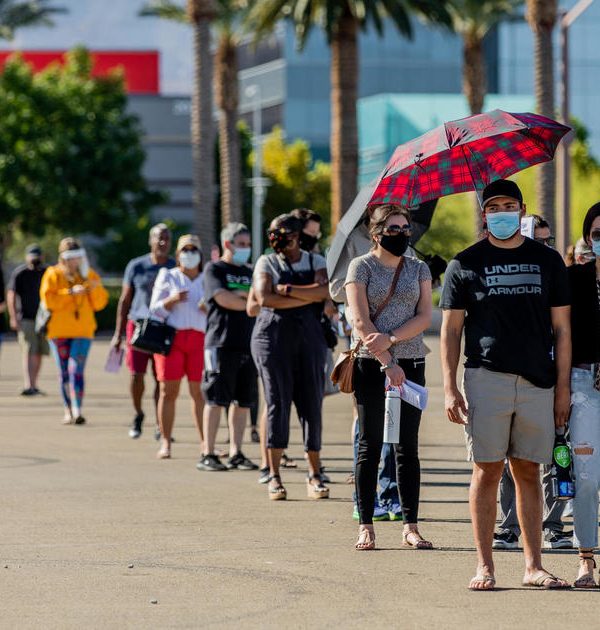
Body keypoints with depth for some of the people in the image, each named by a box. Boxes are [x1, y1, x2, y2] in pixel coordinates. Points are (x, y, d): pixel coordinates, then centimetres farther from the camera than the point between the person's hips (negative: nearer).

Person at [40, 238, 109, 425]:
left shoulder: (89, 276, 8)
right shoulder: (53, 275, 2)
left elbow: (99, 304, 7)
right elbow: (47, 299, -11)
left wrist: (96, 289, -11)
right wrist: (70, 292, -19)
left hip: (83, 331, -1)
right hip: (59, 330, 1)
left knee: (76, 369, -15)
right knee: (64, 372, 7)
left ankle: (77, 410, -22)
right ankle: (68, 411, 17)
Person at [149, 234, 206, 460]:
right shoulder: (168, 276, 11)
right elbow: (155, 309, 6)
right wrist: (172, 300, -11)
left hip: (200, 339, 1)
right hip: (171, 337, -1)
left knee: (200, 392, -4)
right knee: (168, 391, -4)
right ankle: (165, 443, -2)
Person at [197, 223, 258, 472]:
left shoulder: (250, 272, 21)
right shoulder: (214, 269, 2)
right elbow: (223, 299, -11)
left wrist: (240, 295, -5)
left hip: (248, 343, 6)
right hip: (221, 342, -6)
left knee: (243, 401, 5)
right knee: (216, 400, -7)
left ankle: (236, 453, 10)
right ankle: (208, 455, -5)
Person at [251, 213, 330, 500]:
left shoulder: (316, 262, 11)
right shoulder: (266, 263, 7)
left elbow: (324, 290, -8)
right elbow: (265, 298, -9)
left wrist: (288, 289, -11)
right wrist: (310, 297, -6)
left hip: (310, 338, 2)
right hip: (273, 337, -2)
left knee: (312, 404, -1)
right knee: (277, 403, -4)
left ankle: (314, 474, 5)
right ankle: (274, 476, -1)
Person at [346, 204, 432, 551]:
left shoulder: (418, 269, 11)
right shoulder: (362, 267, 1)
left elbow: (424, 317, 1)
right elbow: (361, 321, -8)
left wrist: (390, 339, -15)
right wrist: (387, 362, -15)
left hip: (410, 363, 3)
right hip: (371, 365, -3)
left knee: (408, 446, 2)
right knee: (370, 445, 0)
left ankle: (411, 526, 4)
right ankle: (366, 526, 2)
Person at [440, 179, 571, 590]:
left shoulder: (547, 260, 11)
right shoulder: (466, 264, 8)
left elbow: (561, 328, 11)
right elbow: (451, 329, 6)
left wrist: (562, 386, 4)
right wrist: (450, 388, -3)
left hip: (537, 382, 1)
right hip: (486, 377, -1)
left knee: (528, 472, 3)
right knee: (487, 470, -2)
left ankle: (534, 566, 7)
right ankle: (485, 566, 1)